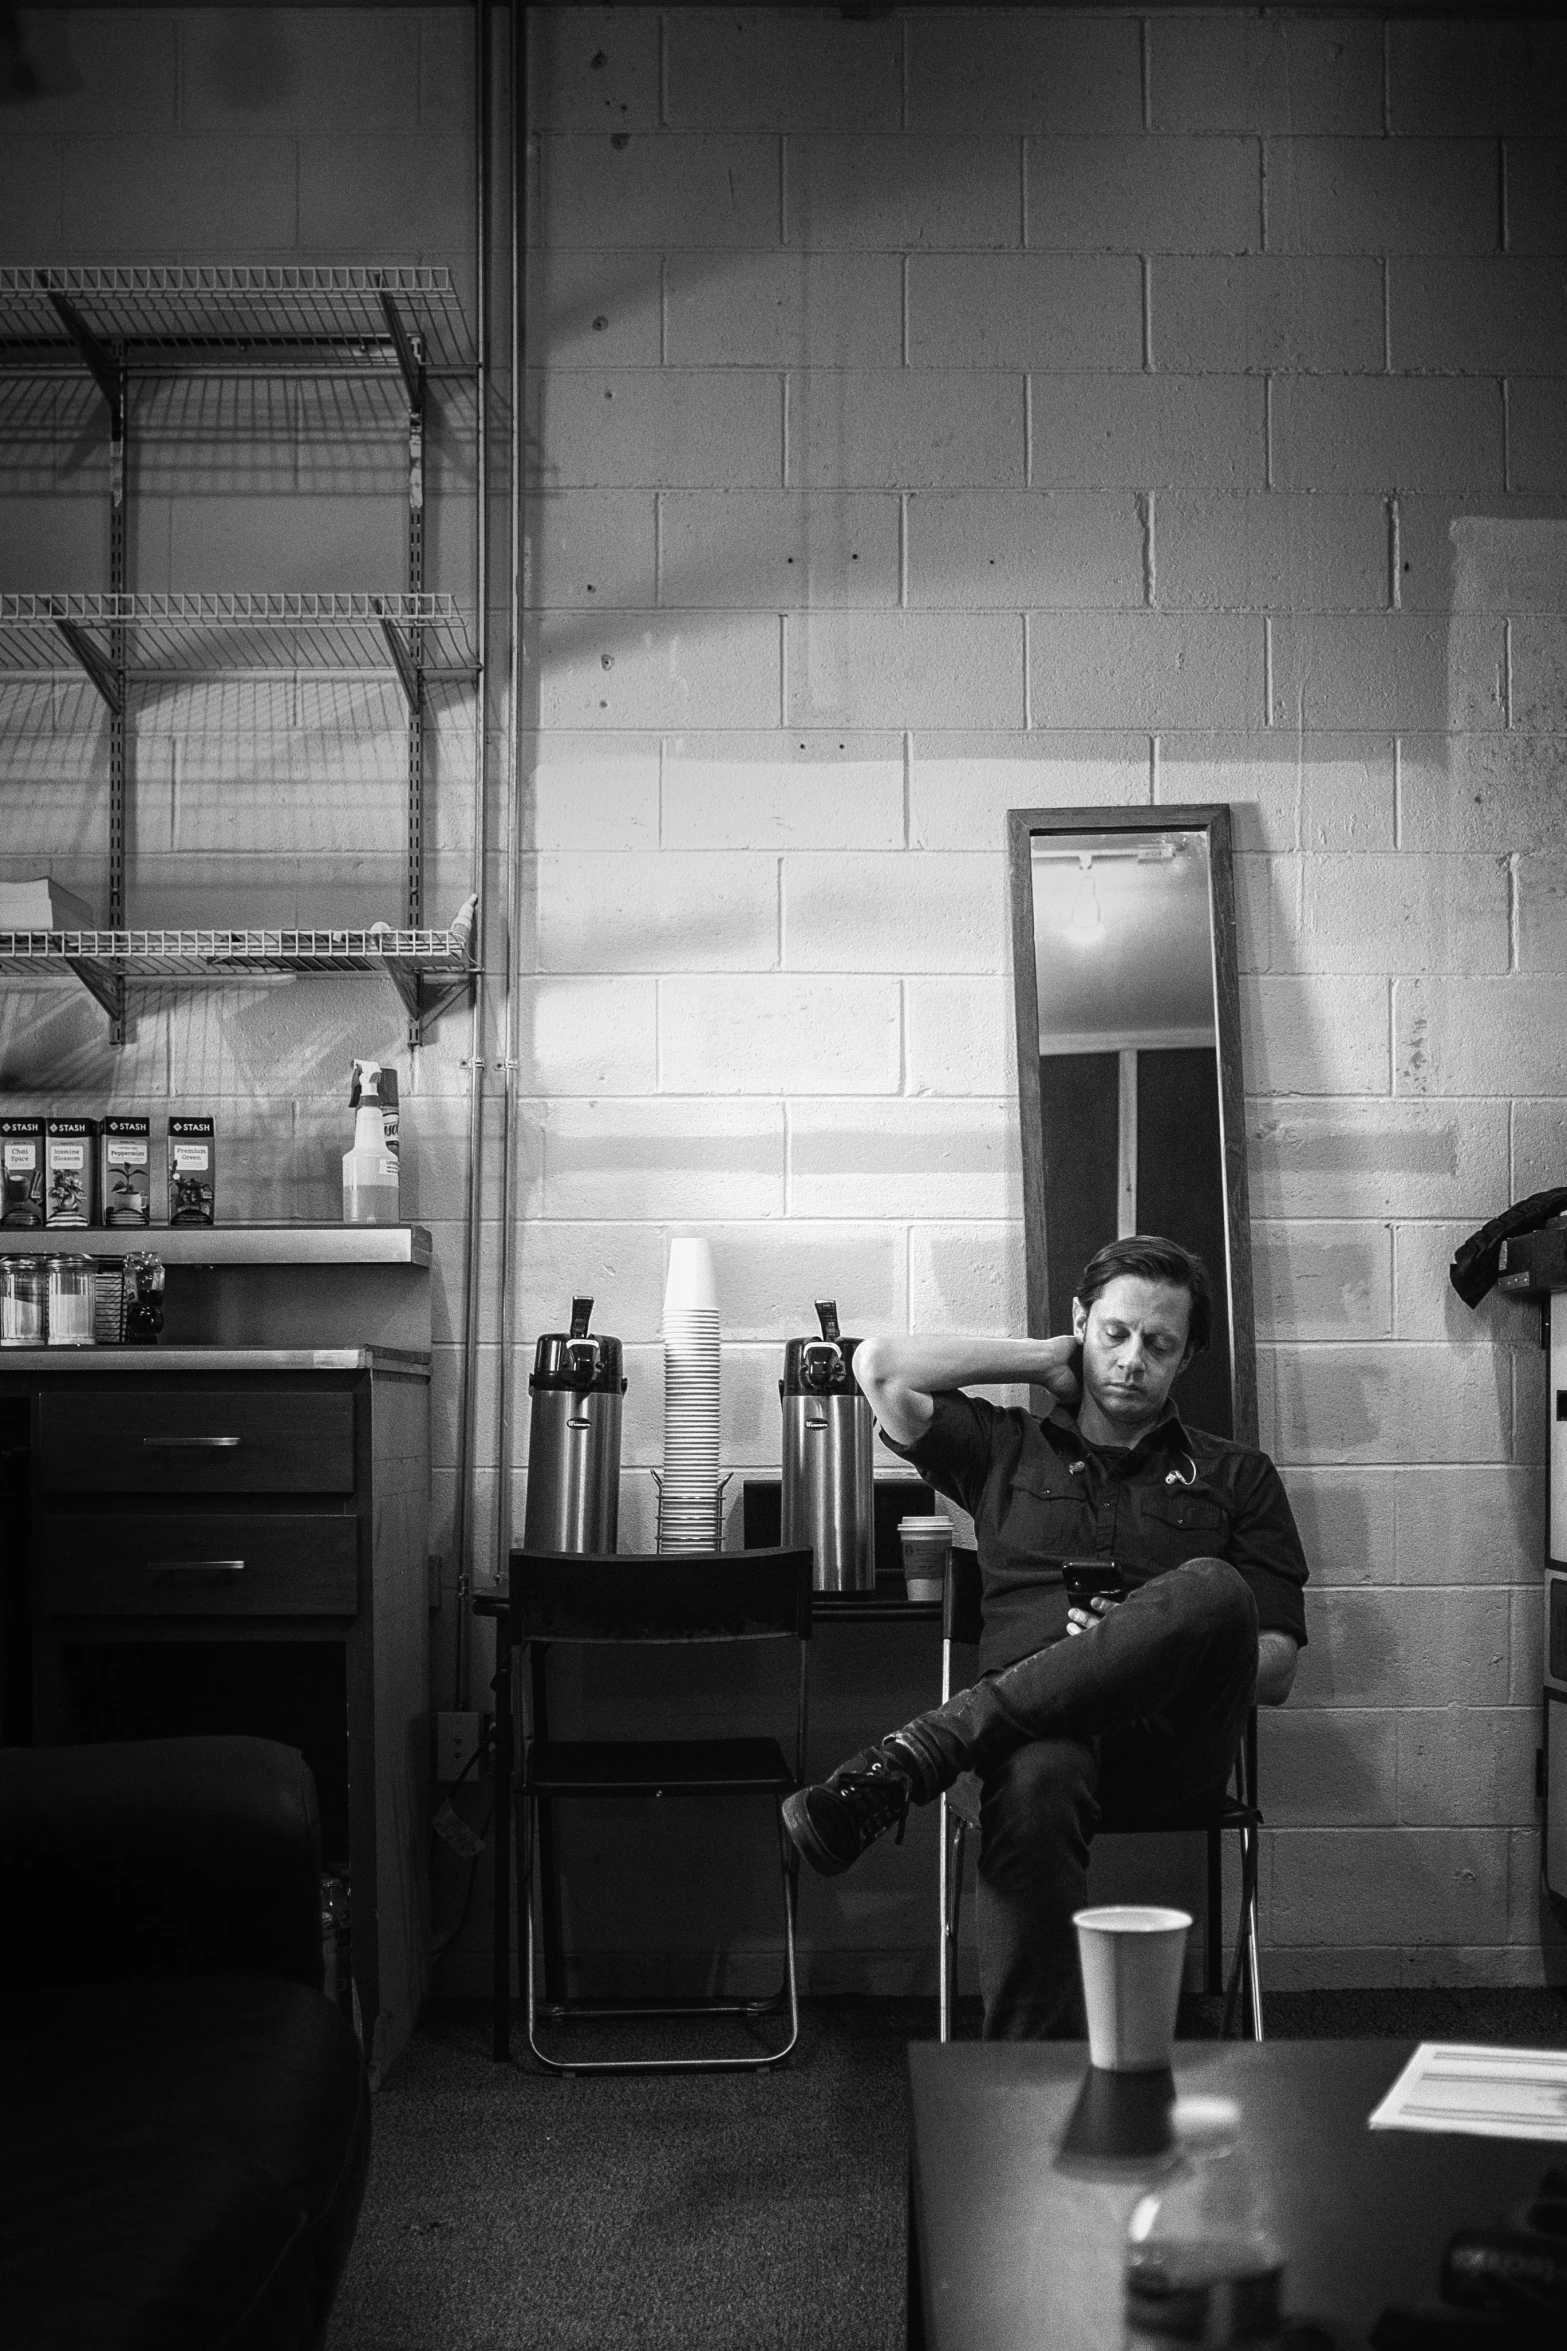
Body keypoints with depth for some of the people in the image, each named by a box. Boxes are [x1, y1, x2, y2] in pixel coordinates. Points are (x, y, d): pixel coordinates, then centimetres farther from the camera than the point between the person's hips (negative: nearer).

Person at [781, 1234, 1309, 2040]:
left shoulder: (1238, 1478, 24)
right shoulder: (1006, 1448, 26)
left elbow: (1276, 1669, 15)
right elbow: (880, 1367, 11)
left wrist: (1150, 1647, -5)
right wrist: (1046, 1362, 19)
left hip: (1172, 1737, 0)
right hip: (1033, 1728, 0)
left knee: (1212, 1589, -35)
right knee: (1034, 1786, -40)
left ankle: (910, 1760, -41)